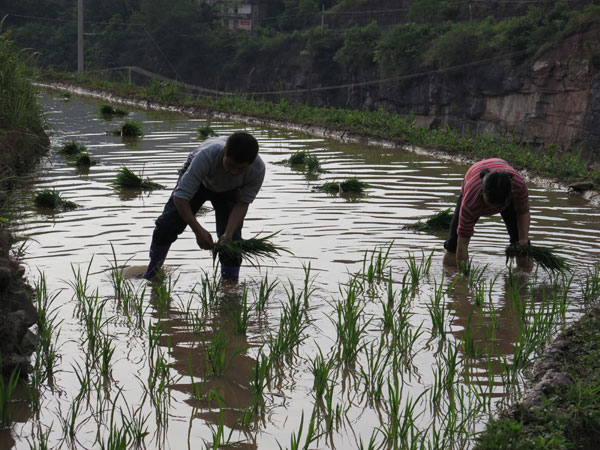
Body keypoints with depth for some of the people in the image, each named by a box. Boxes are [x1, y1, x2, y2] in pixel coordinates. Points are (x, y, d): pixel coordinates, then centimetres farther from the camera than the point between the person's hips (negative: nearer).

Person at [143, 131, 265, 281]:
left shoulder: (258, 169, -38)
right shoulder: (206, 156, -46)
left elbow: (243, 203, -24)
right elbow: (180, 197, -41)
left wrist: (229, 234, -39)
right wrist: (198, 230, -48)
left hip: (228, 190, 2)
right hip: (197, 178, -1)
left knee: (232, 240, -14)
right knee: (166, 225, -11)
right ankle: (151, 274, 12)